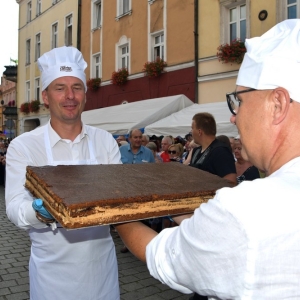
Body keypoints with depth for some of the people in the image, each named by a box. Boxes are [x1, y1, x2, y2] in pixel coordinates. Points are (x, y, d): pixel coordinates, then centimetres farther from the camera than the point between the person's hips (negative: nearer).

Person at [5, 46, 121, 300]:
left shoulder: (105, 141, 0)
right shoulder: (23, 146, -8)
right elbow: (15, 208, -14)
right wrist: (41, 213, -35)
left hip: (101, 263, 3)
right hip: (53, 269, -2)